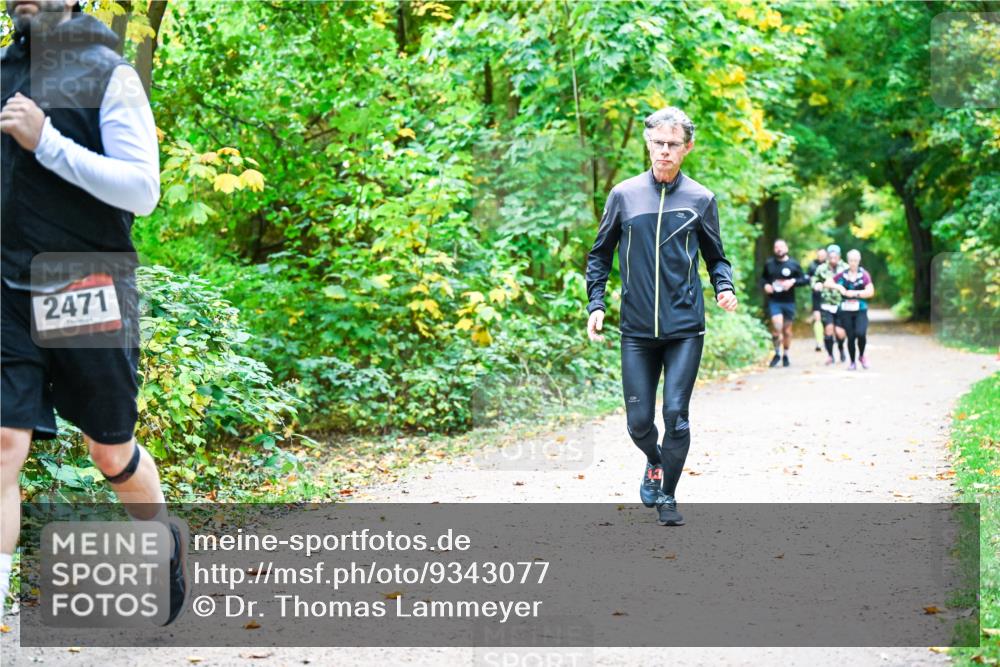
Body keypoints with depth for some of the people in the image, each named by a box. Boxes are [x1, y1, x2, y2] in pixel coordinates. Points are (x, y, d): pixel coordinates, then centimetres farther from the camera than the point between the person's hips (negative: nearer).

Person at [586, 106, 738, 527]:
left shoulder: (700, 199, 3)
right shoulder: (624, 195, 3)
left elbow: (716, 256, 13)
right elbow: (600, 255, 11)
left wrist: (725, 288, -7)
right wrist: (596, 304, 1)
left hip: (685, 328, -1)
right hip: (636, 331, 1)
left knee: (675, 414, -6)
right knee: (638, 421, 4)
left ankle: (667, 497, 10)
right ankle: (655, 462, 36)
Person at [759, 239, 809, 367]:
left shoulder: (793, 264, 1)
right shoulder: (769, 264, 4)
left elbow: (805, 280, 3)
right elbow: (763, 277, 18)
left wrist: (793, 281, -14)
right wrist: (765, 285, -3)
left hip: (789, 302, 1)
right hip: (774, 301, -1)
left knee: (787, 330, 8)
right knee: (777, 326, -19)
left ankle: (785, 356, 27)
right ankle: (777, 353, 1)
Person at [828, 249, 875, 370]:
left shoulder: (864, 275, -1)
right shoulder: (842, 274, 7)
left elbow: (870, 292, -7)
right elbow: (827, 283, 10)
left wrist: (854, 293, -12)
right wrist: (838, 287, -6)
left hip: (860, 310, -2)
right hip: (846, 310, 2)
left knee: (860, 333, -19)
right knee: (850, 337, 3)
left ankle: (861, 356, 9)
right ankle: (853, 363, 19)